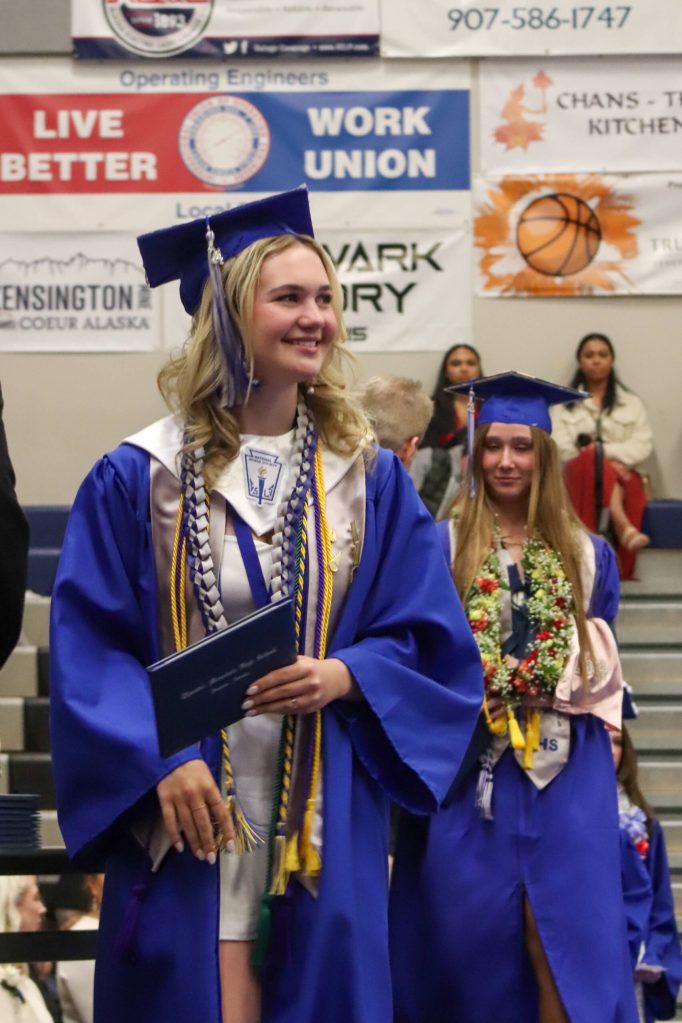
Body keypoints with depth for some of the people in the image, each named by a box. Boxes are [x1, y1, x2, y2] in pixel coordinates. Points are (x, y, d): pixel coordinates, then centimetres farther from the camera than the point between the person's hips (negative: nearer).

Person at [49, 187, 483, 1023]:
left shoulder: (367, 478, 6)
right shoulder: (139, 477, -2)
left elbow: (428, 639, 7)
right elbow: (89, 646, -4)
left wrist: (345, 676, -12)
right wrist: (160, 761, -17)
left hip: (325, 822, 2)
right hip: (189, 815, -2)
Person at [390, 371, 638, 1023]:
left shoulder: (586, 555, 11)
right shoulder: (443, 546, 3)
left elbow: (602, 658, 17)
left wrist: (560, 683, 1)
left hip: (562, 769, 2)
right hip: (466, 761, -1)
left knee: (561, 929, -3)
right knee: (472, 926, 1)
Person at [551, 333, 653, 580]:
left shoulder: (632, 403, 20)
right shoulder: (565, 405, 17)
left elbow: (643, 445, 4)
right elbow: (561, 448, 0)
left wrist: (606, 451, -15)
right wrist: (602, 458, -17)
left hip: (623, 477, 1)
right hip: (579, 475, 0)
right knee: (592, 462, -38)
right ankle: (623, 529, -58)